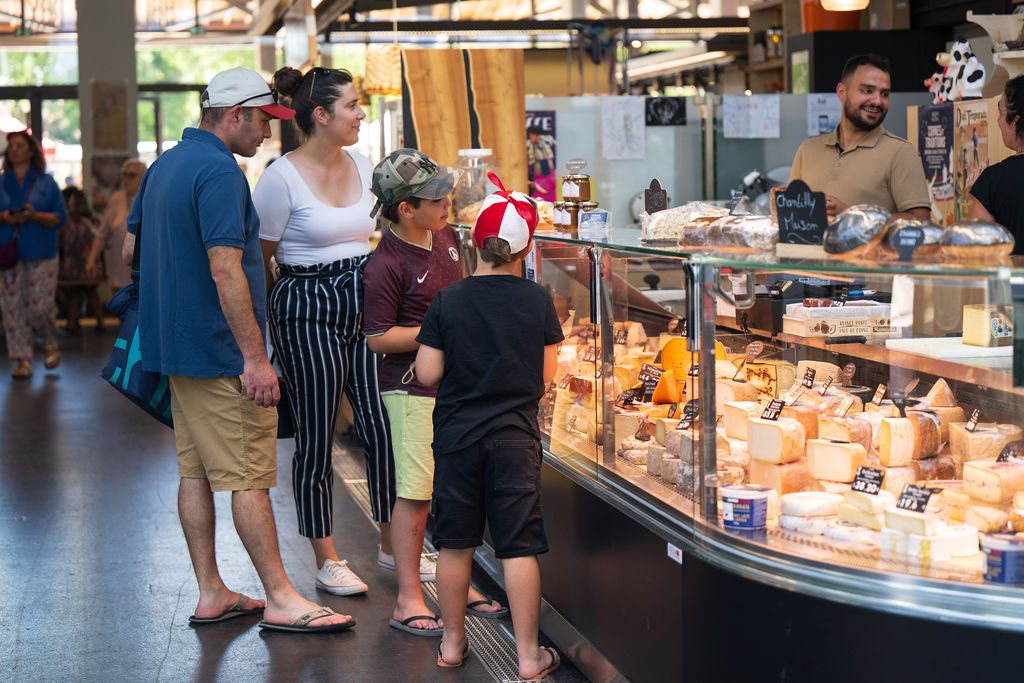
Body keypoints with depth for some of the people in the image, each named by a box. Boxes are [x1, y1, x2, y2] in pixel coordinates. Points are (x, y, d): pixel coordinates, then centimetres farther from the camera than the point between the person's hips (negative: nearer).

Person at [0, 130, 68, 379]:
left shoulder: (46, 182, 5)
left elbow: (60, 217, 1)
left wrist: (35, 216, -15)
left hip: (41, 253, -2)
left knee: (41, 306, -7)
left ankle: (50, 344, 22)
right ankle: (22, 360, 3)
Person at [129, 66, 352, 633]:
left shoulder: (164, 166, 13)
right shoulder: (219, 171, -18)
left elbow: (135, 241, 23)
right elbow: (226, 269, -24)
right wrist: (255, 357, -23)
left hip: (177, 345, 10)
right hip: (219, 352, -10)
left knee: (196, 472, 11)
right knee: (249, 478, -4)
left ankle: (211, 594, 17)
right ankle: (280, 598, 1)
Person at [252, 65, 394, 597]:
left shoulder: (361, 166, 9)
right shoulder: (282, 178, -11)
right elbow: (258, 259, -6)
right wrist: (257, 338, -4)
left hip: (364, 302, 6)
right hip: (306, 312, -6)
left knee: (381, 424, 4)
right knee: (315, 438, 3)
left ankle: (391, 540, 20)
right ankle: (327, 561, 14)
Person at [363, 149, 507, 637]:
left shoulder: (446, 236, 6)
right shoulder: (386, 266, -19)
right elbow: (378, 338, -17)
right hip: (413, 390, -8)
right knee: (416, 492, -4)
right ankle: (408, 600, 5)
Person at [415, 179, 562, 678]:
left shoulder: (447, 302, -7)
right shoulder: (538, 301, -5)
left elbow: (427, 374, -6)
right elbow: (546, 376, 1)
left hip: (456, 435, 1)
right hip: (516, 438, -1)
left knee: (455, 544, 12)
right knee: (519, 547, 2)